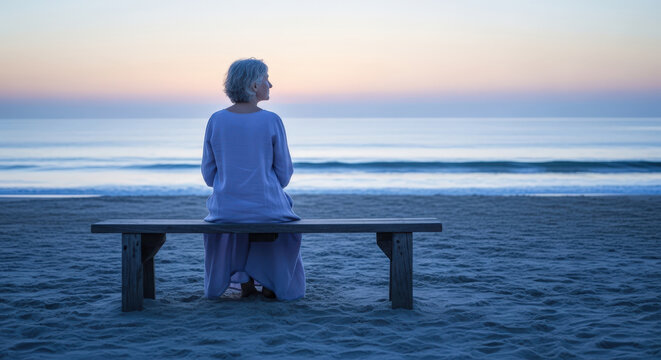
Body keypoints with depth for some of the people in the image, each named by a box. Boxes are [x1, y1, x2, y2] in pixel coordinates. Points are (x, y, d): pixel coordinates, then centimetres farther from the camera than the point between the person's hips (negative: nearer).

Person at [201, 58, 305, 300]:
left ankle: (245, 282, 36)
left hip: (225, 209, 2)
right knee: (282, 203, 36)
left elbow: (209, 174, 2)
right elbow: (284, 174, -5)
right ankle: (271, 284, 36)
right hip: (266, 209, -2)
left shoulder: (216, 121, -5)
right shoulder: (272, 121, -11)